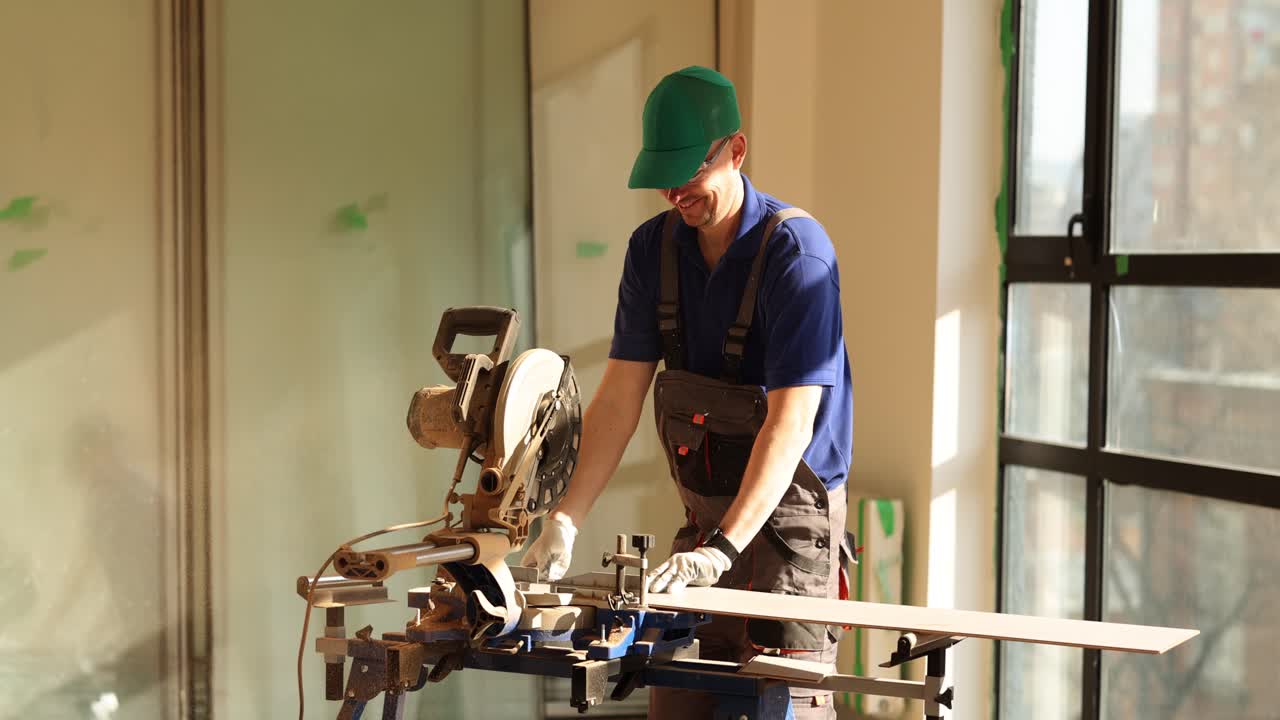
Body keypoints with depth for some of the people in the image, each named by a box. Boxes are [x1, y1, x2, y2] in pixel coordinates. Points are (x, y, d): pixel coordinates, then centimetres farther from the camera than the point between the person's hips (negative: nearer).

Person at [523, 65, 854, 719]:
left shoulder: (796, 250, -17)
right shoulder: (654, 248, 3)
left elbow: (790, 422, -23)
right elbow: (620, 395, 2)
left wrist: (722, 549, -31)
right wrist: (565, 520, -9)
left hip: (787, 515, -6)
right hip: (703, 513, 6)